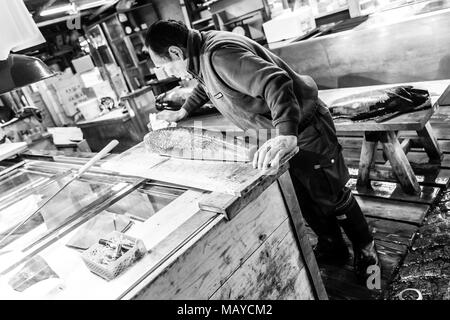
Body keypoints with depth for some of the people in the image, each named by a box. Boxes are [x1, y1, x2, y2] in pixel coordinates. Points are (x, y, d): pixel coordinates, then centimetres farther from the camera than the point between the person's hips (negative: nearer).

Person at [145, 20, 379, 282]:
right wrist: (183, 112, 24)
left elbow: (275, 81, -40)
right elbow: (206, 85, 24)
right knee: (303, 199, 20)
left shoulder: (220, 54, -30)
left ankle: (366, 250, 34)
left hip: (306, 129, -9)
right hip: (278, 133, 9)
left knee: (333, 197, 8)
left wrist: (287, 135, -49)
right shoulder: (203, 54, 2)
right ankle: (333, 249, 41)